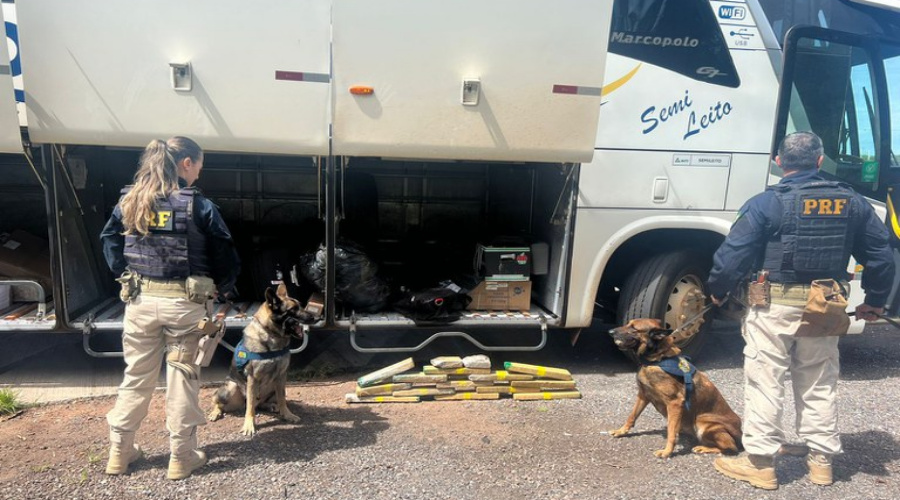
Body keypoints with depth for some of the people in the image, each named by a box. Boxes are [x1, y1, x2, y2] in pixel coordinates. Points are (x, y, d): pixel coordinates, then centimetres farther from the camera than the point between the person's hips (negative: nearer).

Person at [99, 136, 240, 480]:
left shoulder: (129, 201, 3)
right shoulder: (199, 206, -10)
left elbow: (109, 241, 13)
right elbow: (225, 256, -6)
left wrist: (127, 276, 18)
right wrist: (224, 288, 10)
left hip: (140, 299, 4)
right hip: (185, 303, -4)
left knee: (136, 376, 17)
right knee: (183, 378, 7)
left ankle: (119, 452, 28)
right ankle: (181, 458, 17)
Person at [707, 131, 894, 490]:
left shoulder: (766, 203, -11)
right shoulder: (852, 202, 5)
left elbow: (732, 254, -13)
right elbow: (881, 255, 11)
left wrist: (718, 291, 3)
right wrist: (875, 301, 22)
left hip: (776, 306, -5)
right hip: (824, 308, 5)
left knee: (765, 382, 3)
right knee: (819, 385, 17)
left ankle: (760, 463, 9)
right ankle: (821, 460, 28)